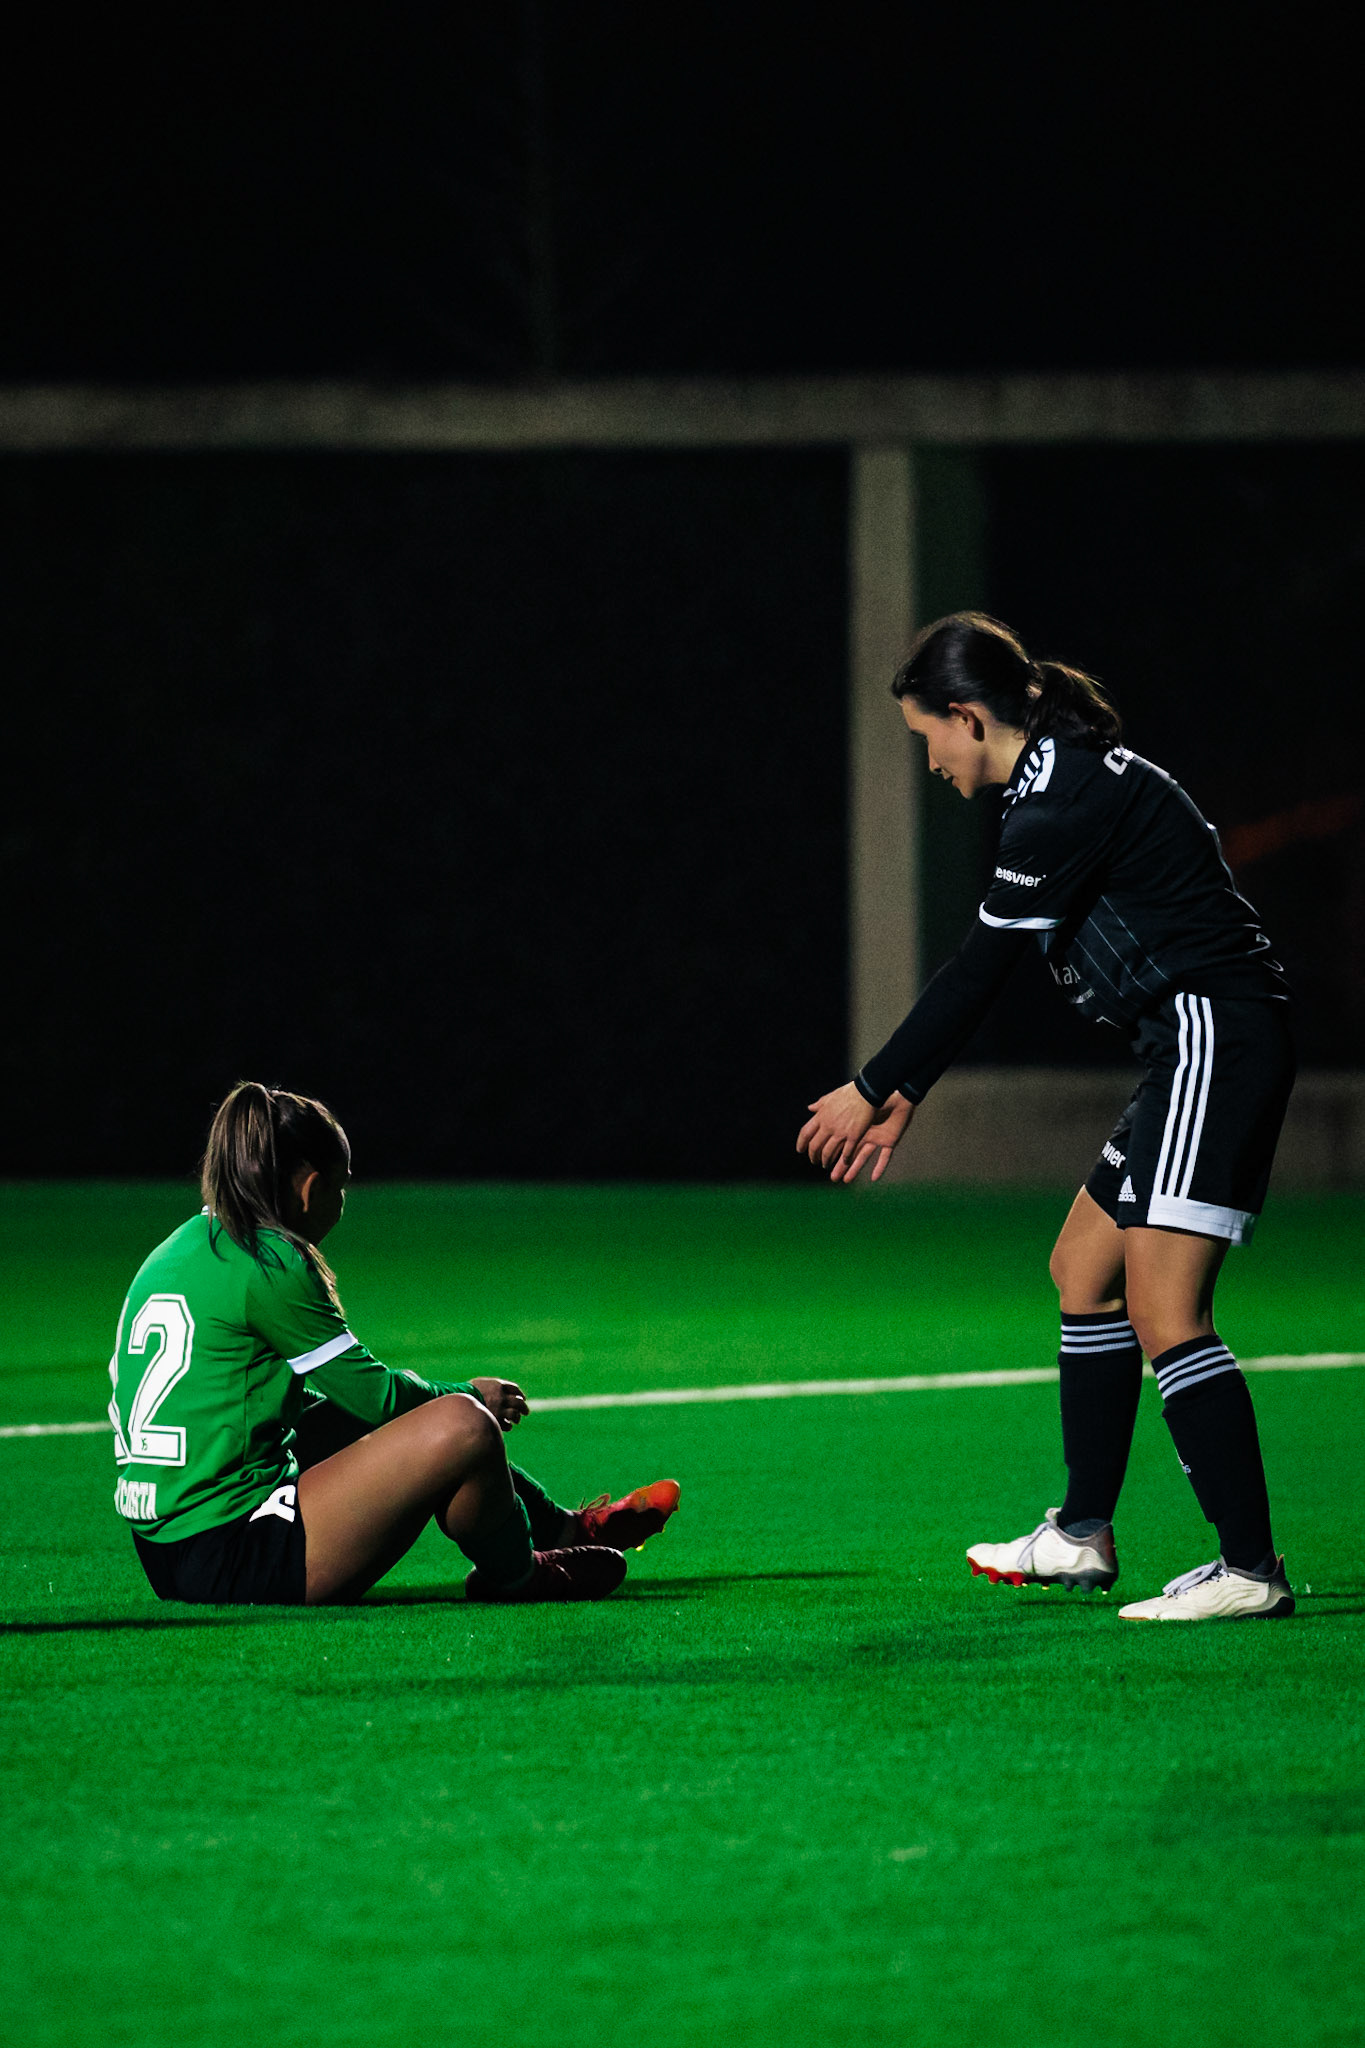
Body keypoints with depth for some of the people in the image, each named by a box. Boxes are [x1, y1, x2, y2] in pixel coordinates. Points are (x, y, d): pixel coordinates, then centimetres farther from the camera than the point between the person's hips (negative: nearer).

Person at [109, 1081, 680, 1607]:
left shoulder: (186, 1247, 15)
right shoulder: (268, 1266, -13)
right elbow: (372, 1394, -6)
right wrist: (469, 1393, 12)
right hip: (232, 1559, -10)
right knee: (462, 1427, -18)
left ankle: (563, 1526, 41)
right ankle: (515, 1575, 10)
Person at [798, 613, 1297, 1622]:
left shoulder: (1063, 809, -17)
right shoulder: (1070, 780, 15)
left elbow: (977, 973, -11)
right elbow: (983, 973, 21)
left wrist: (875, 1089, 0)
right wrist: (907, 1095, 23)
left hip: (1215, 1038, -11)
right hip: (1193, 1049, 11)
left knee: (1163, 1311, -15)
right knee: (1084, 1269, 18)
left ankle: (1249, 1568, -18)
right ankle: (1082, 1534, 26)